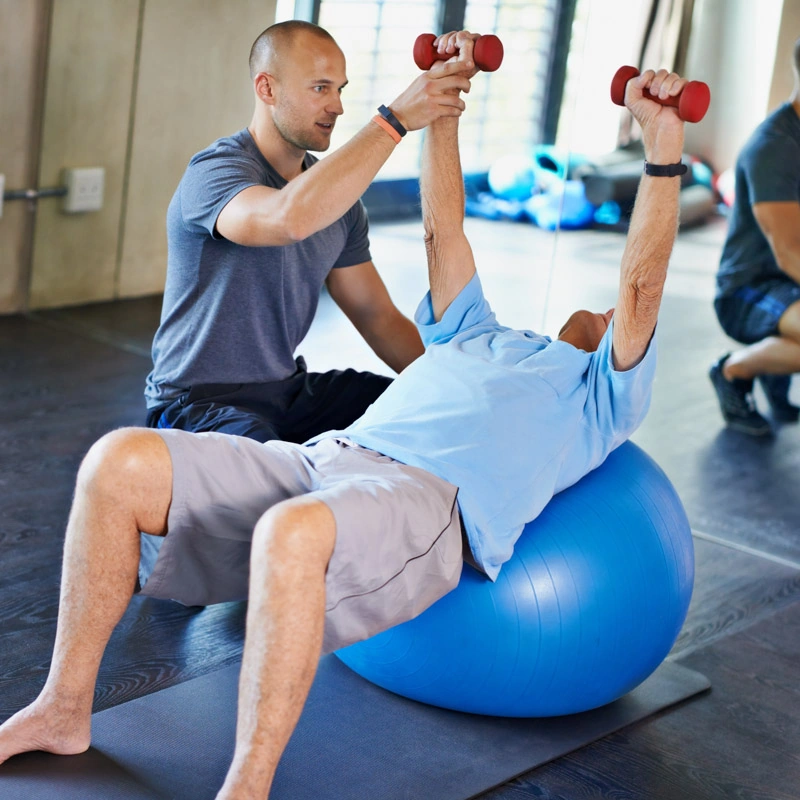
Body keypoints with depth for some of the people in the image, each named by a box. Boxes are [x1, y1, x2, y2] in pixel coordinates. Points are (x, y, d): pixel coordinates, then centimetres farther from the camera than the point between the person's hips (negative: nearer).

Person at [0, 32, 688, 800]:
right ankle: (65, 707, -6)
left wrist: (663, 140, 4)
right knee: (118, 462, -14)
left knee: (293, 533, -43)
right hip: (325, 459, 7)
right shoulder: (476, 334, 38)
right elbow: (443, 233, 36)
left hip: (433, 501, -7)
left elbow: (642, 286, 9)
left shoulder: (600, 394, 22)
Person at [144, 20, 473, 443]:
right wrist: (396, 118, -36)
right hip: (200, 402, -7)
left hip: (288, 391, 7)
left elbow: (378, 318, 10)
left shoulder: (336, 194, 7)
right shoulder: (215, 171, -16)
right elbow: (289, 219, -40)